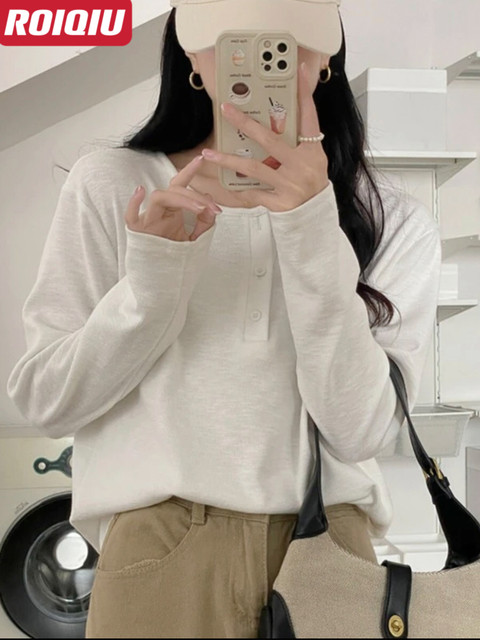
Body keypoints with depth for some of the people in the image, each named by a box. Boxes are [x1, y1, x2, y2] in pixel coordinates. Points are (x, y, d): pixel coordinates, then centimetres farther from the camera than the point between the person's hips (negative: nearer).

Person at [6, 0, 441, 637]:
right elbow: (46, 401, -4)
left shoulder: (395, 222, -3)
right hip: (156, 552, 0)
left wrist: (312, 232, -22)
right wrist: (154, 278, -19)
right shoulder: (113, 185, -3)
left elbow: (359, 430, -13)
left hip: (328, 544, 1)